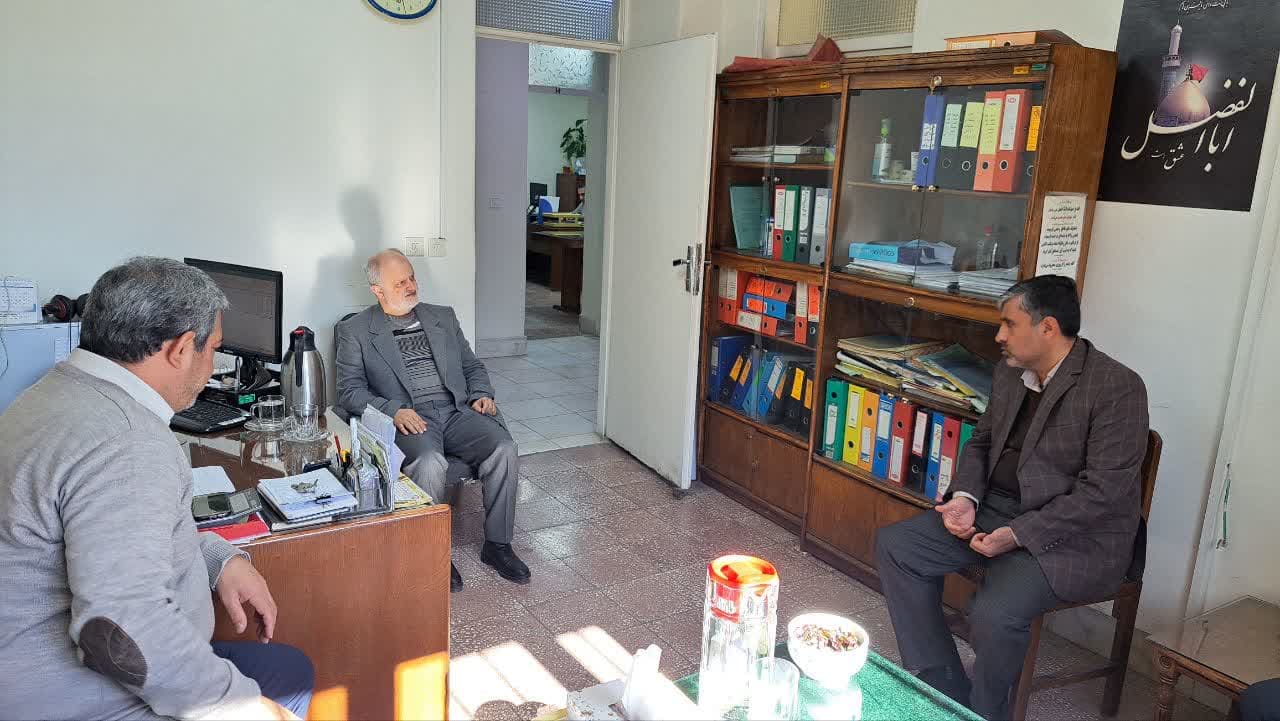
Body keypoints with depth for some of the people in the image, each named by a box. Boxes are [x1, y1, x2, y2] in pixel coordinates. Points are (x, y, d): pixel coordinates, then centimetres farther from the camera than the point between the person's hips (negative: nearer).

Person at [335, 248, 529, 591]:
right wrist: (393, 410, -16)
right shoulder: (355, 330, 9)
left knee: (504, 449, -24)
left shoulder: (443, 317, 21)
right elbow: (349, 391, 1)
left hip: (456, 410, 4)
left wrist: (481, 394, 3)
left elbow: (472, 365, 25)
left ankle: (497, 544, -9)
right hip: (407, 419, -4)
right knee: (430, 462, -36)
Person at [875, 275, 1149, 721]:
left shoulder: (1118, 388, -16)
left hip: (1071, 534, -8)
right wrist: (964, 496, -4)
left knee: (994, 613, -31)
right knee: (893, 546, -3)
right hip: (994, 508, 8)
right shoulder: (1009, 374, 8)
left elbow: (1103, 491, -20)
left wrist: (1017, 534, -23)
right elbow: (980, 442, 17)